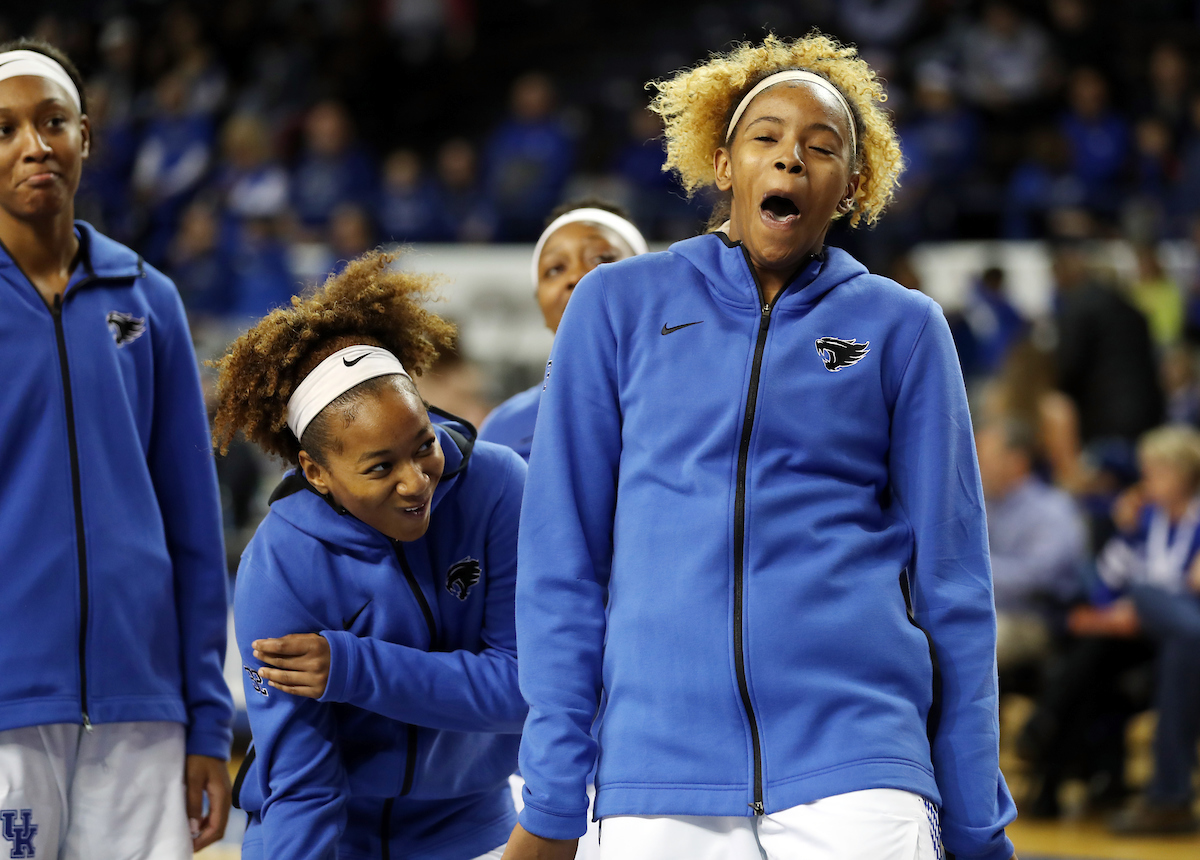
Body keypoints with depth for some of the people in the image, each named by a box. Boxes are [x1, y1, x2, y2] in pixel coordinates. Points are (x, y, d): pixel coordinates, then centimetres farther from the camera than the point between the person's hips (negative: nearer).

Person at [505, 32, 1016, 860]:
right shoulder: (620, 305, 10)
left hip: (855, 767, 0)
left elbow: (951, 581, 9)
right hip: (658, 766, 1)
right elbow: (563, 558, 8)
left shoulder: (902, 326, 10)